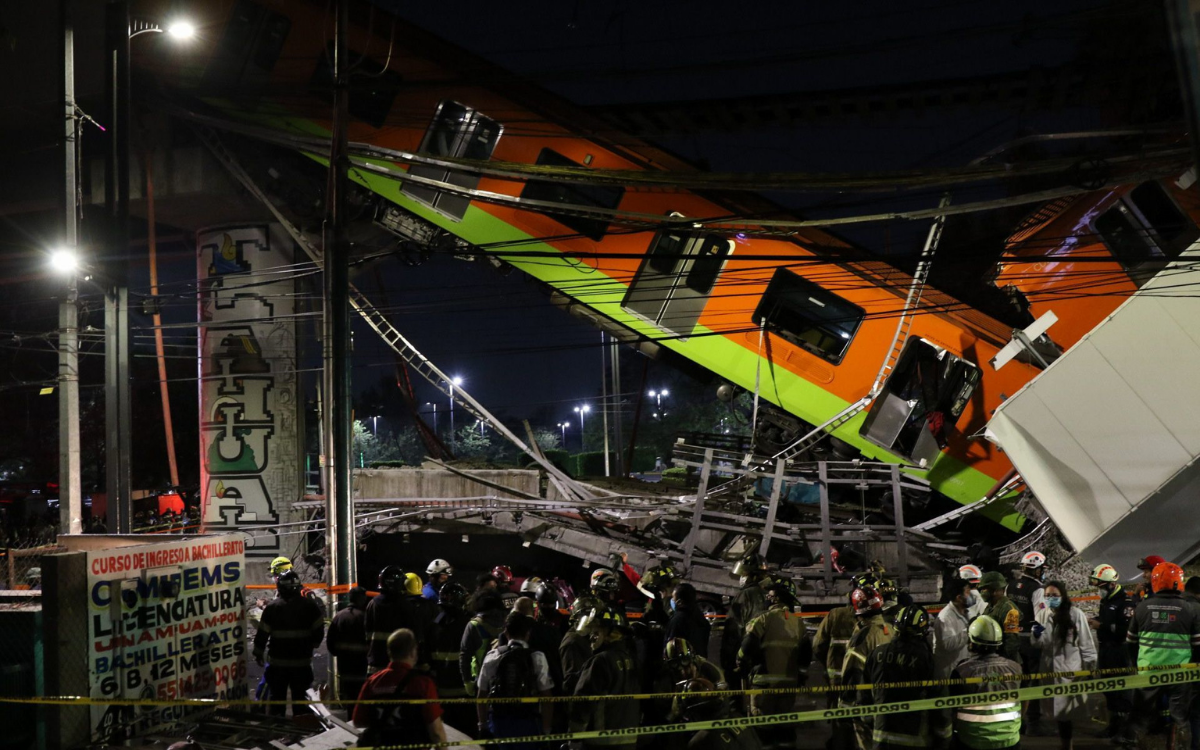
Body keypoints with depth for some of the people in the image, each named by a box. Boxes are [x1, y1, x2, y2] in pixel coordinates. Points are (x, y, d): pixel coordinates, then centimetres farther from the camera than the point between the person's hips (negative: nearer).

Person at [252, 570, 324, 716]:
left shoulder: (272, 607, -6)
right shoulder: (309, 606, -3)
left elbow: (262, 633, -4)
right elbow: (319, 632, 2)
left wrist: (258, 654, 8)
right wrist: (311, 646, 19)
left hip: (278, 662, -1)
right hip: (302, 661, 1)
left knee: (277, 697, 9)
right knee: (300, 696, 10)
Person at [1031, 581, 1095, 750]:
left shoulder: (1076, 614, -10)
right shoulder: (1042, 614, 1)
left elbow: (1086, 642, -4)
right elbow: (1038, 646, 8)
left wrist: (1091, 667, -1)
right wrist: (1037, 636, -14)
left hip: (1070, 669, -3)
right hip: (1050, 669, 4)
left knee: (1066, 711, -1)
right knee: (1056, 710, 9)